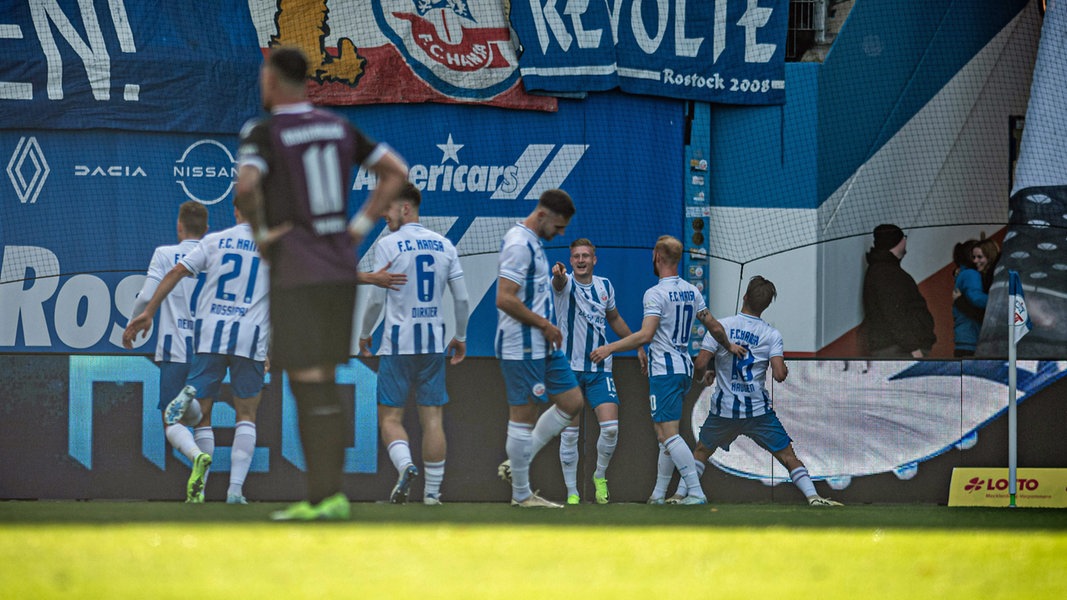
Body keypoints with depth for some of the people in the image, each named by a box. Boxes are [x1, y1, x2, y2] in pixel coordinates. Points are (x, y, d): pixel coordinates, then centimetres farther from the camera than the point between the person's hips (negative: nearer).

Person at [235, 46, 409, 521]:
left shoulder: (263, 133, -9)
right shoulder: (338, 127, 11)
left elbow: (245, 184, -28)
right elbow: (397, 171, 12)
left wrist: (261, 234, -12)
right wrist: (361, 227, 10)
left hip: (296, 276, -6)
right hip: (341, 270, 6)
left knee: (309, 385, -6)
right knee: (324, 384, 12)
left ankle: (325, 497, -11)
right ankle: (328, 494, 11)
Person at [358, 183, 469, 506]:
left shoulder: (388, 245, -7)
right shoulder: (444, 245, 6)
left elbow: (377, 299, -7)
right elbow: (462, 300, 7)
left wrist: (364, 334, 8)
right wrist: (460, 337, 20)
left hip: (397, 343, -4)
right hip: (434, 343, 4)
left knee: (390, 416, 2)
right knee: (432, 418, 6)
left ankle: (405, 465, -24)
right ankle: (432, 490, 5)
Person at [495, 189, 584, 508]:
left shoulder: (534, 243, 15)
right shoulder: (519, 244, -17)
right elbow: (505, 299, -24)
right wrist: (545, 325, -17)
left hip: (544, 345, 10)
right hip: (522, 347, -10)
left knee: (571, 402, 12)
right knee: (523, 416, -3)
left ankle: (516, 464, 18)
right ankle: (521, 494, 6)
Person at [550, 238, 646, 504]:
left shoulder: (605, 286, 7)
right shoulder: (566, 283, -7)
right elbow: (559, 283, -33)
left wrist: (637, 346, 26)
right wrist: (558, 274, -57)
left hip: (599, 370, 3)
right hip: (569, 368, -3)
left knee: (610, 427, -10)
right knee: (569, 433, -2)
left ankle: (600, 477, 14)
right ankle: (572, 493, 7)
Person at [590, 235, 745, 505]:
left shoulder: (656, 293, -12)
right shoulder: (692, 292, 10)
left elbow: (645, 335, -21)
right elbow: (714, 327, 18)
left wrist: (609, 348, -18)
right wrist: (729, 346, 38)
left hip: (664, 371, -8)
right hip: (685, 369, 8)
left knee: (668, 434, -12)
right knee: (665, 434, 13)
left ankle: (696, 493, -21)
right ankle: (659, 494, 14)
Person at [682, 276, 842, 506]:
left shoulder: (721, 326, -4)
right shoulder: (771, 334, -4)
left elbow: (700, 364, -8)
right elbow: (779, 374, -12)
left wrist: (704, 376, 15)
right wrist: (784, 370, 11)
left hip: (724, 408, 1)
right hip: (758, 409, -1)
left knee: (701, 451, 22)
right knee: (788, 455, 4)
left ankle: (680, 494, 17)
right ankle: (812, 496, -7)